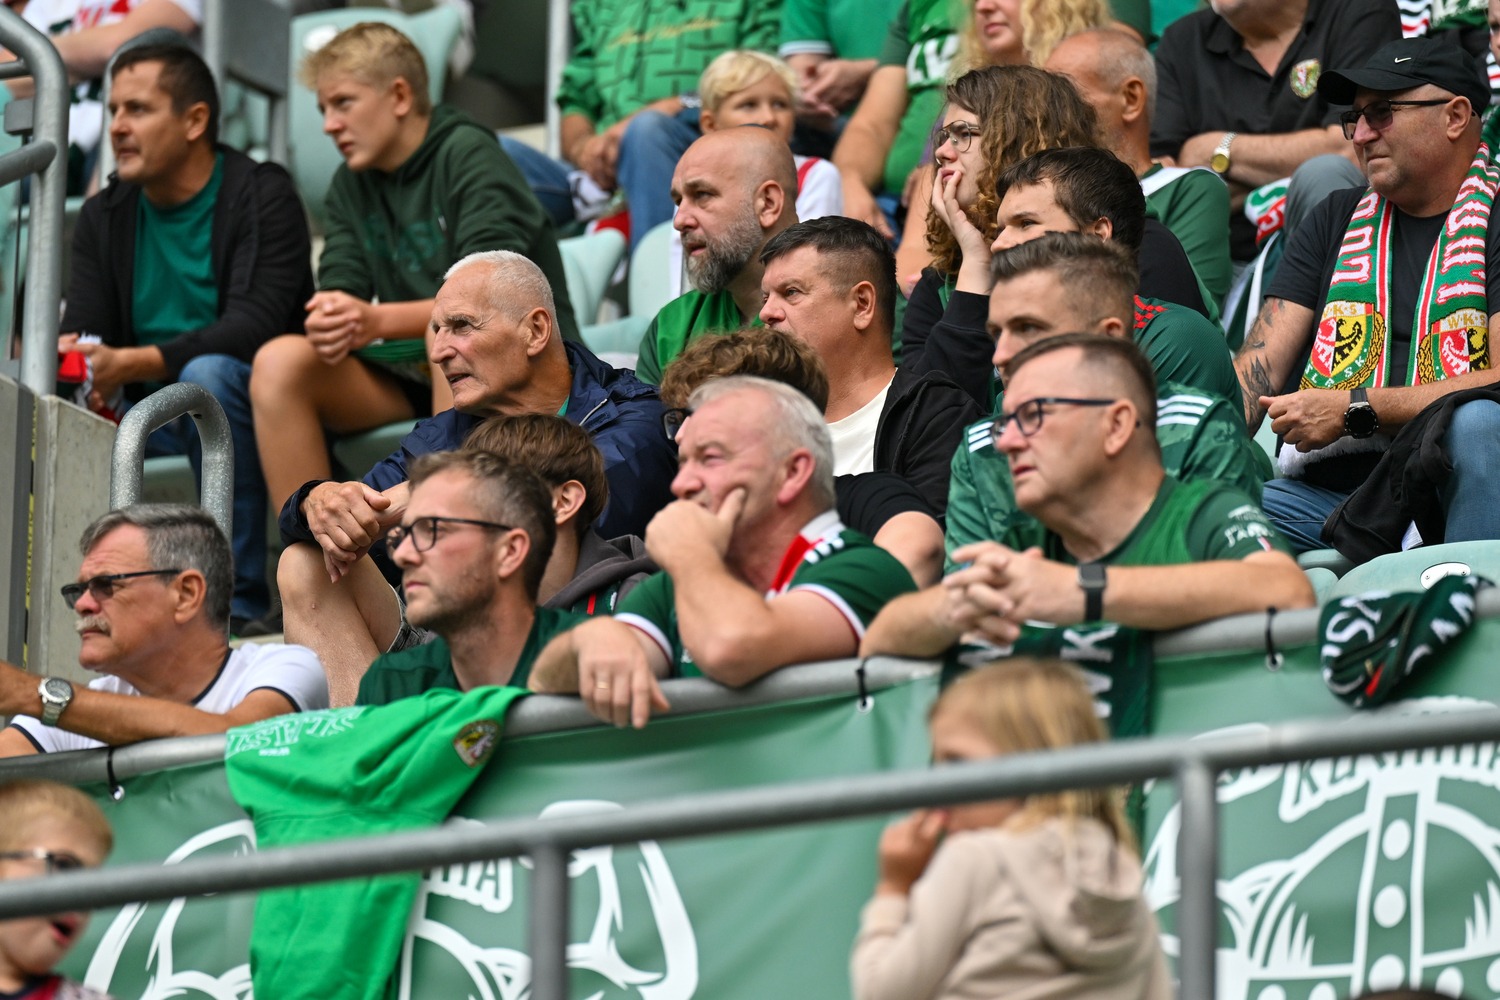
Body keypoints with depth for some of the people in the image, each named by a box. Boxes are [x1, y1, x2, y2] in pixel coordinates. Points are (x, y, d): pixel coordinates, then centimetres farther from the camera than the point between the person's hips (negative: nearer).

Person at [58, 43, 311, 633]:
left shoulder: (263, 197, -9)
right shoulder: (103, 217, 9)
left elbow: (253, 328, -23)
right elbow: (82, 332, 0)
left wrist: (132, 364, -35)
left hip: (245, 404, -5)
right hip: (152, 410, 5)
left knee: (208, 374, -37)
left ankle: (238, 600, -33)